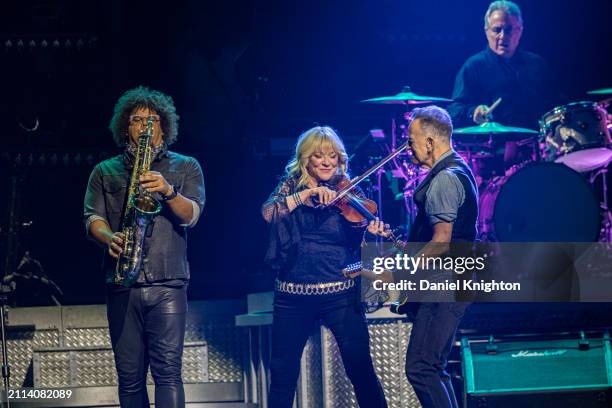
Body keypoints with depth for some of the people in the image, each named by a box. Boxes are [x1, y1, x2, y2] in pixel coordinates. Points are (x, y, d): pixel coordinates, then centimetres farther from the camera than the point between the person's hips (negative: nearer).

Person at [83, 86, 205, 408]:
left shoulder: (185, 167, 14)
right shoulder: (105, 172, 17)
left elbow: (190, 215, 1)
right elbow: (92, 218, 6)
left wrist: (168, 191, -18)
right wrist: (110, 238, -16)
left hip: (168, 284, -2)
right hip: (122, 285, 2)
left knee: (167, 369, -13)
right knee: (130, 375, 1)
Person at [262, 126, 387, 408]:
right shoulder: (290, 187, 6)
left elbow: (356, 245, -2)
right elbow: (268, 212, -15)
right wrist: (306, 194, -24)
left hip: (340, 292, -1)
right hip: (293, 294, 1)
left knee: (360, 368, -6)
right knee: (282, 371, 6)